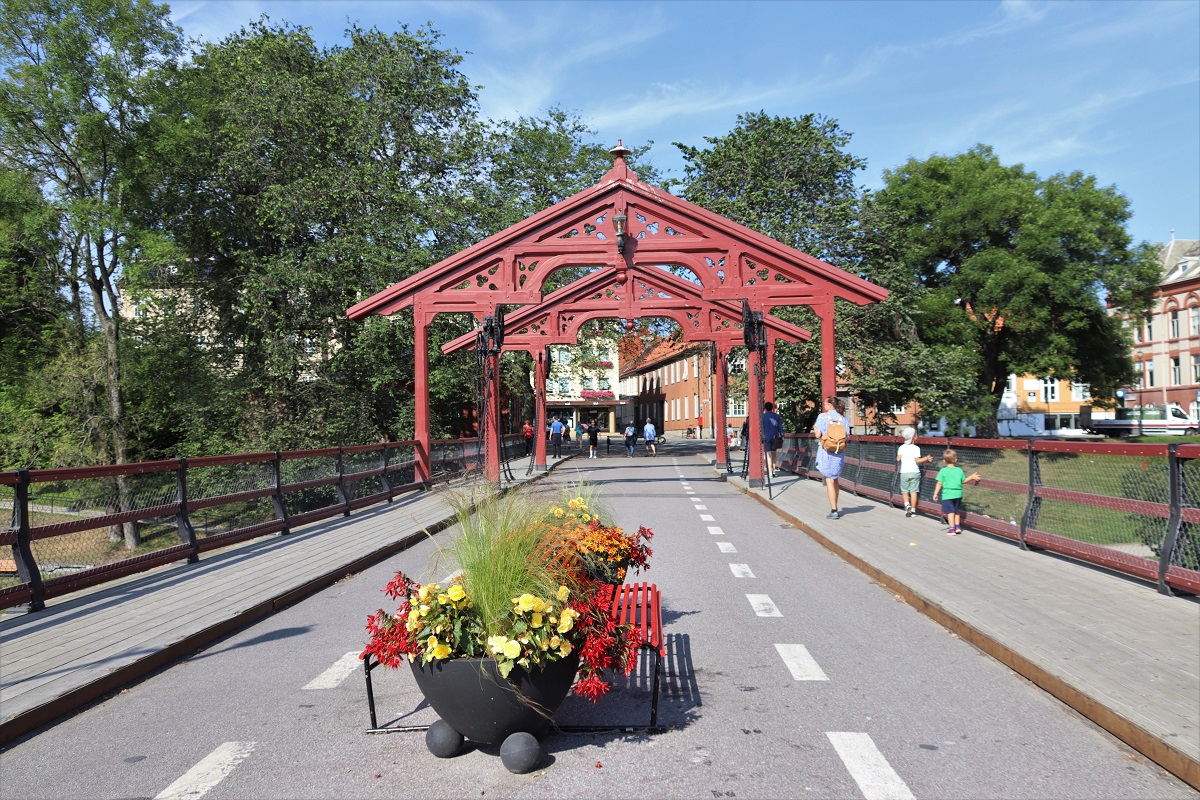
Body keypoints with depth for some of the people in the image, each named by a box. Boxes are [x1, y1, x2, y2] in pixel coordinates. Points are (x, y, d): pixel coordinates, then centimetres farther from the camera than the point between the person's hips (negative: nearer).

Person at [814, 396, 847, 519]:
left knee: (829, 481, -2)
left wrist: (815, 427, 12)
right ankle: (834, 507, 26)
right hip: (839, 452, 5)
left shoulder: (822, 416, -7)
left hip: (826, 450, -5)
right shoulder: (842, 418, 5)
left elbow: (818, 435, -8)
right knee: (835, 480, 19)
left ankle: (834, 511, -5)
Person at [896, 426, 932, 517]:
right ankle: (913, 510, 3)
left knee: (905, 491, 13)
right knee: (914, 491, 3)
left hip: (904, 472, 2)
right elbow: (917, 460, -14)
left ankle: (907, 505, -9)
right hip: (914, 472, -2)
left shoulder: (901, 447, 2)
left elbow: (898, 459, 6)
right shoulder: (916, 448, -9)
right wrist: (926, 459, -4)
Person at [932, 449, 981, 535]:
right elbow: (964, 481, 10)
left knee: (950, 511, 0)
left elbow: (939, 484, -9)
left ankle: (952, 529, -2)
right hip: (958, 493, 4)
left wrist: (935, 493, -3)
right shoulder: (959, 470, 0)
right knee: (957, 511, 21)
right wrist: (972, 477, 25)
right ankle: (957, 526, 29)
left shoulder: (943, 471, -9)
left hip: (947, 495, -4)